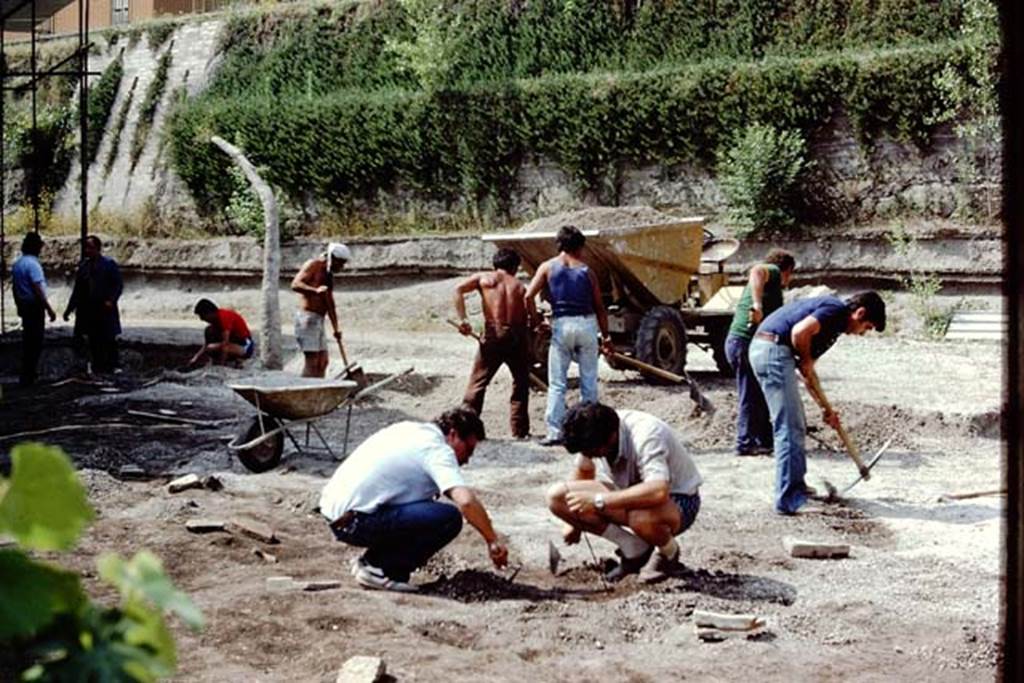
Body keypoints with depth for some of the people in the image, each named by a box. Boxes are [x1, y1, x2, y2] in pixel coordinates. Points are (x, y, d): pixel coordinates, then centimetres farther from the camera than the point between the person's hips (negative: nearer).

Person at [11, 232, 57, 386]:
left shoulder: (17, 264, 10)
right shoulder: (33, 264, -18)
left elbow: (15, 287, 16)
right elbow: (38, 290, -22)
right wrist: (49, 309, -20)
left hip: (23, 305, 9)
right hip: (34, 306, -9)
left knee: (28, 340, 19)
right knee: (35, 342, -3)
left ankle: (29, 372, 29)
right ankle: (27, 377, -2)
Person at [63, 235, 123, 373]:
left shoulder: (109, 264, -3)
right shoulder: (83, 265, 11)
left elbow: (119, 284, -6)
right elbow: (77, 289, 15)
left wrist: (111, 300, -19)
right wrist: (69, 308, 12)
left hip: (105, 310, -5)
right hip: (88, 310, 5)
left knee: (108, 340, 1)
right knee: (94, 341, 7)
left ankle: (111, 366, 7)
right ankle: (97, 366, 13)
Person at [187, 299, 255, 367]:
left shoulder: (224, 317, -24)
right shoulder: (216, 318, 4)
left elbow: (225, 343, -28)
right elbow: (207, 343, 8)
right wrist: (196, 357, 2)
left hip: (245, 345, -9)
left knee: (211, 348, -29)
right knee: (208, 331, -4)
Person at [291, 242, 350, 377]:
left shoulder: (329, 275, 20)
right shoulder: (313, 265, -5)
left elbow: (330, 304, 24)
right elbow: (295, 285, -20)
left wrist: (336, 328, 21)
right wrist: (315, 290, -35)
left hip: (318, 320, 9)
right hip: (307, 317, -9)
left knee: (322, 361, 6)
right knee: (312, 360, -13)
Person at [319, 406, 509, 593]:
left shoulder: (410, 429, 17)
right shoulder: (437, 449, -10)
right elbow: (466, 501, -23)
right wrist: (493, 541, -14)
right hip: (354, 522, -10)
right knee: (449, 518, -15)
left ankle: (371, 561, 16)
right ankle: (378, 569, -6)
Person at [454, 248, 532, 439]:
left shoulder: (484, 278, 10)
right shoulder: (519, 286, 13)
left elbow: (458, 290, -4)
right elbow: (530, 317, 6)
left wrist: (462, 319, -2)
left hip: (493, 336, -1)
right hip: (517, 337, 1)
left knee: (477, 382, 7)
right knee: (521, 384, 15)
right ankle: (520, 430, 15)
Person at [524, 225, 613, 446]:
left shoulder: (548, 267, 4)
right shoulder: (586, 271, 5)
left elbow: (528, 297, -6)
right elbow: (599, 307, 7)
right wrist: (606, 336, 14)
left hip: (561, 325, 0)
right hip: (586, 323, 0)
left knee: (557, 383, 5)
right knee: (589, 382, 9)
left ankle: (555, 432, -1)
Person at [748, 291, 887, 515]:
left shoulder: (833, 321, 24)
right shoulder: (836, 309, -6)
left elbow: (808, 371, 29)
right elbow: (799, 332, -24)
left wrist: (826, 408, 30)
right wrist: (806, 360, -5)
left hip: (764, 350, 10)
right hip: (773, 348, -10)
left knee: (796, 427, 20)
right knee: (789, 429, -7)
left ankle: (796, 488, 29)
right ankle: (788, 500, -6)